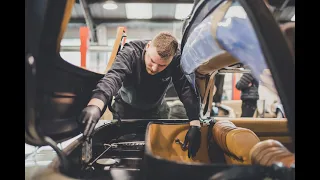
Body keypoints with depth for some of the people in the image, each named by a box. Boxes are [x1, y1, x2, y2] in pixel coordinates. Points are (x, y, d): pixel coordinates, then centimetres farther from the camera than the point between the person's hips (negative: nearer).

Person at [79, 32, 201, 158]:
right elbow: (112, 78, -50)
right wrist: (95, 105, -70)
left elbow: (188, 90, -34)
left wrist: (195, 125, -47)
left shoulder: (177, 60, -27)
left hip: (156, 109, 1)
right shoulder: (130, 53, -33)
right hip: (126, 107, -1)